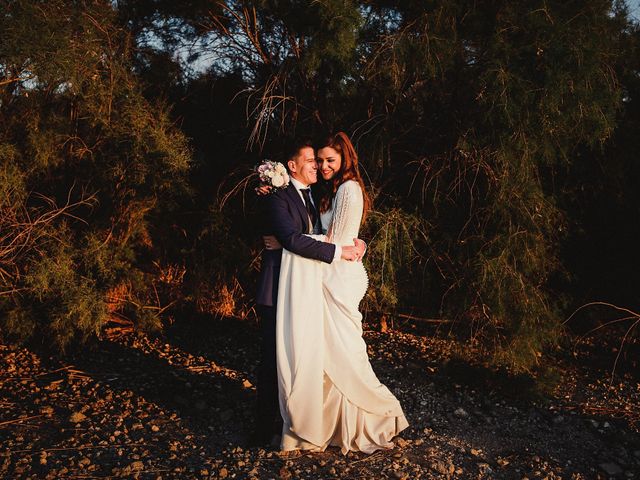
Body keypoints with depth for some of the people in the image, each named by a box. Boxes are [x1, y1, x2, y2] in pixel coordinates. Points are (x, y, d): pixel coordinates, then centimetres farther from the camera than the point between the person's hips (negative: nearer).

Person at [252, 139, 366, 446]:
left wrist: (355, 241, -8)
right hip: (279, 292, -8)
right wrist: (338, 251, -24)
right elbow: (292, 239, -24)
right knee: (273, 360, 0)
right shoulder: (278, 197, -11)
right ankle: (266, 426, 13)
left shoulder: (313, 198, 16)